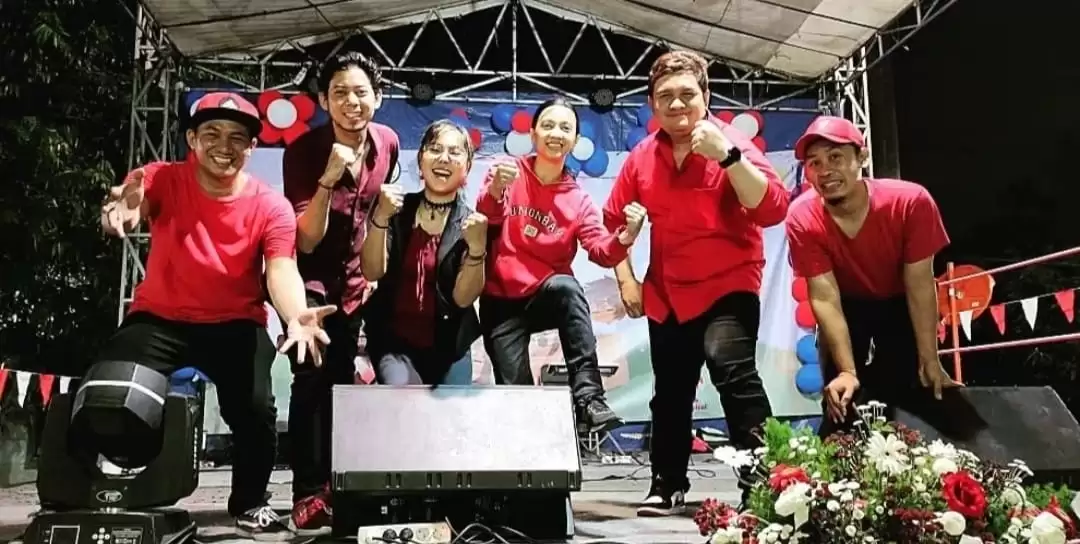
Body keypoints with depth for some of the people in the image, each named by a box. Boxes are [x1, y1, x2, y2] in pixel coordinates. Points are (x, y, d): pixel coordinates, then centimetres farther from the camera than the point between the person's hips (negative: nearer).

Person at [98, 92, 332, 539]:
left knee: (255, 407, -23)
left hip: (235, 324, -1)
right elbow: (129, 211, -29)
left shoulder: (272, 207, -10)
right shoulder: (162, 179, -8)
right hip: (159, 319, 1)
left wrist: (295, 315, -46)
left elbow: (281, 269, -23)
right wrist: (123, 213, -56)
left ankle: (249, 504, 8)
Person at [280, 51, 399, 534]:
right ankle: (308, 494, -7)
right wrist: (328, 179, -38)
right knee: (312, 377, -14)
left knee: (341, 382, 10)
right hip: (305, 278, -5)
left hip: (352, 279, 5)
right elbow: (306, 241, -26)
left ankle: (334, 486, 21)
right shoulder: (303, 150, -22)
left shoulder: (387, 142, -8)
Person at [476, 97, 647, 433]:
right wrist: (496, 191, -43)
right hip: (500, 302, 0)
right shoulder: (507, 174, -1)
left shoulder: (578, 200, 2)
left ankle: (588, 397, -38)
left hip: (546, 299, 0)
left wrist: (625, 238, -34)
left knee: (565, 285, -35)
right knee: (515, 390, -13)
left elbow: (600, 250, -10)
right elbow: (488, 216, -20)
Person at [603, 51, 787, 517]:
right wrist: (625, 279, 6)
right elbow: (614, 220, 13)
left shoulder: (730, 143, -10)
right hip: (666, 294, 5)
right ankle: (668, 487, 30)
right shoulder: (641, 157, 2)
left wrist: (727, 155, -30)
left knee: (733, 369, -27)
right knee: (670, 394, 14)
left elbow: (773, 210, -22)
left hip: (727, 286, -5)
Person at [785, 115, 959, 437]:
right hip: (847, 308, 0)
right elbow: (825, 298, -26)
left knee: (907, 396, -5)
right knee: (841, 401, -10)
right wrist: (847, 370, -32)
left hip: (898, 305, 0)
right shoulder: (802, 218, -27)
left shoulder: (911, 202, -29)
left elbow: (920, 286, -22)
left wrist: (929, 361, -23)